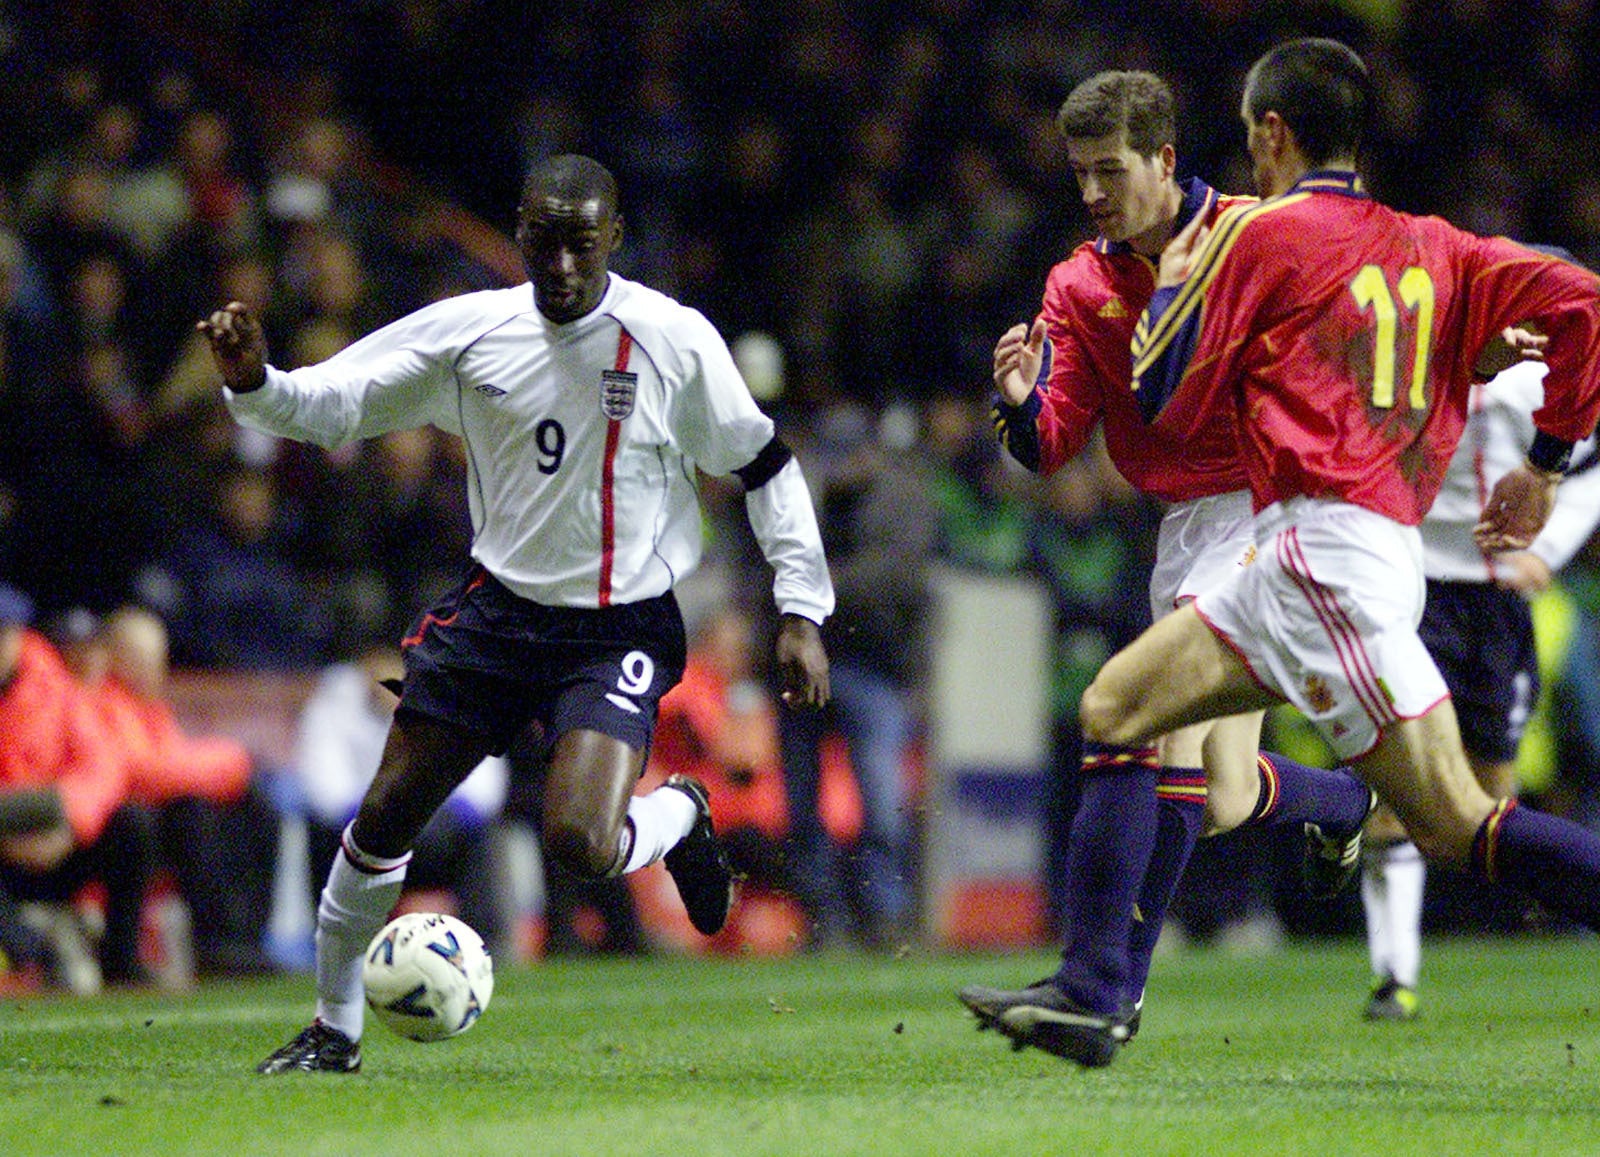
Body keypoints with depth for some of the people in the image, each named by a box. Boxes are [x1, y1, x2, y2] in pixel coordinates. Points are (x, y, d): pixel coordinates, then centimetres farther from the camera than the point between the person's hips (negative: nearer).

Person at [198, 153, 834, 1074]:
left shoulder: (676, 340, -11)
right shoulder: (469, 330, -4)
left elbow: (765, 466, -1)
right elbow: (331, 404, 2)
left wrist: (802, 611, -2)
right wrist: (254, 381, -20)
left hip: (622, 630, -3)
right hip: (496, 608, 3)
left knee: (581, 845, -24)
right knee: (384, 818, 1)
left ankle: (681, 817, 13)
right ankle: (336, 1029, 22)